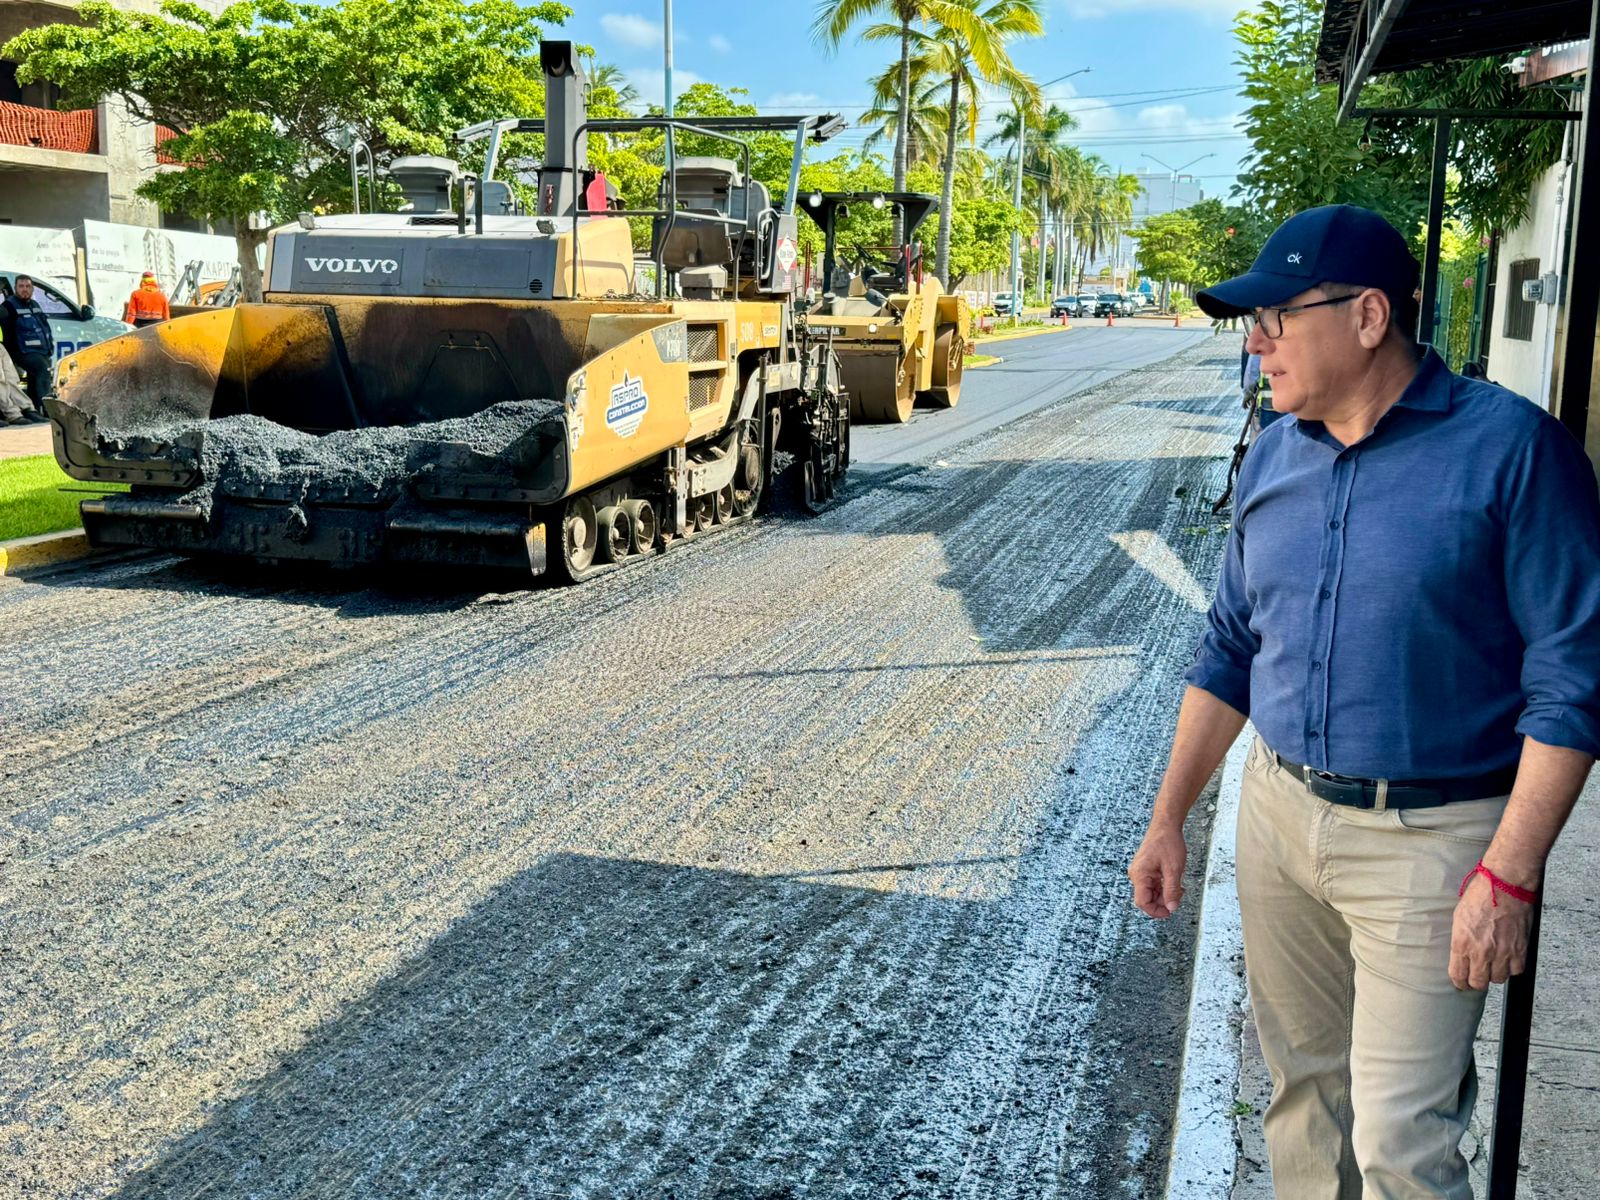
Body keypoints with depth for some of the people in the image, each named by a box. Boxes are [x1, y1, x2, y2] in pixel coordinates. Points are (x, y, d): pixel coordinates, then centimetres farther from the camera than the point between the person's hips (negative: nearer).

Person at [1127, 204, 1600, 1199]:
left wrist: (1509, 875, -18)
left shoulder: (1511, 447, -13)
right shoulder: (1275, 456, 6)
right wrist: (1170, 819, 11)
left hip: (1432, 840, -5)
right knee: (1303, 1090, 18)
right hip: (1278, 814, 6)